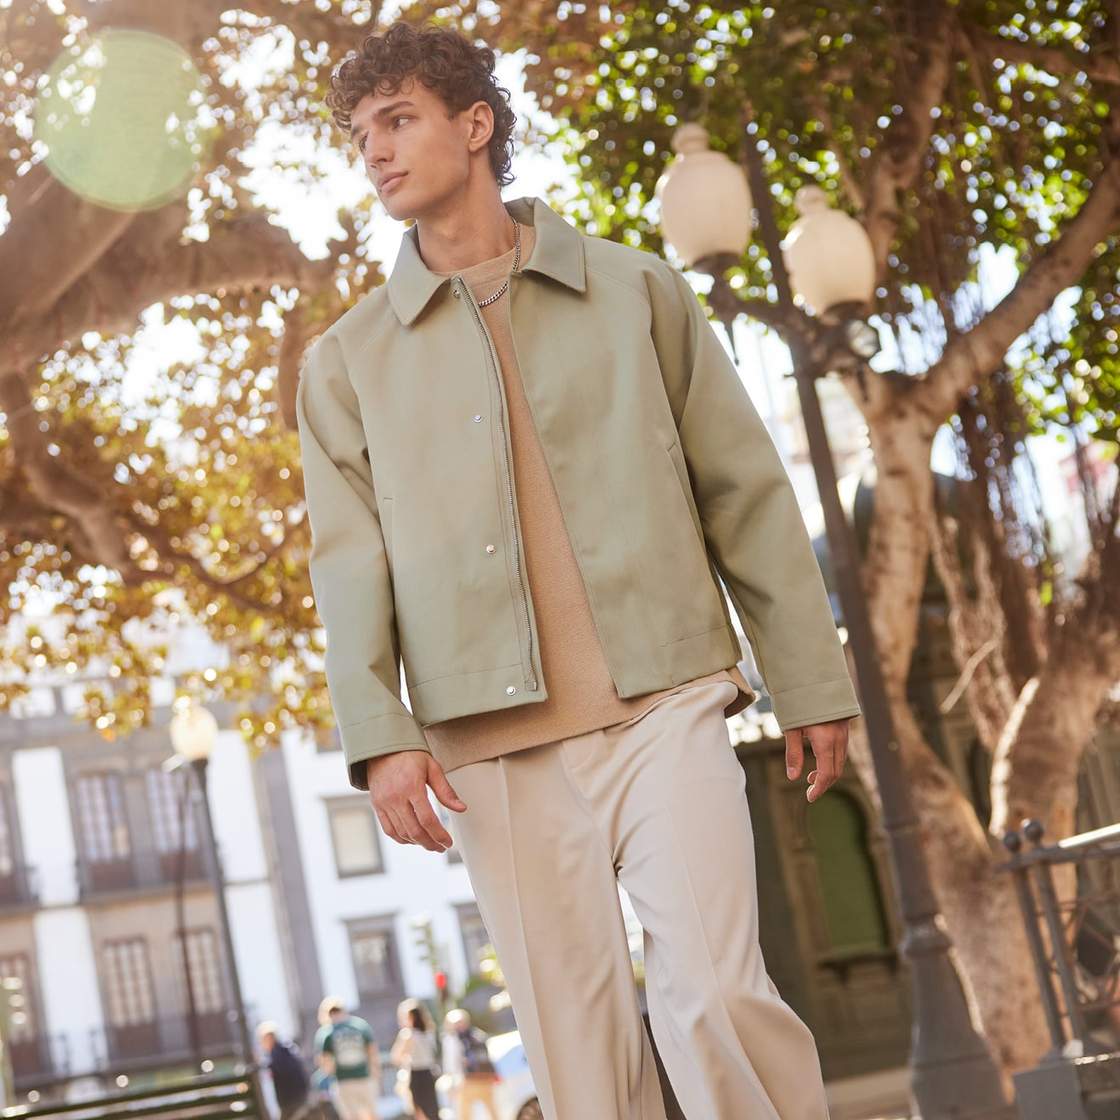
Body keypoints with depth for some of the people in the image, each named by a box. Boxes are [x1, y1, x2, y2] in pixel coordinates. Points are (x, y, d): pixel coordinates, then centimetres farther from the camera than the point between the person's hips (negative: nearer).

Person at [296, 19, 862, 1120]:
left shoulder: (636, 289, 10)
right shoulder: (348, 359, 12)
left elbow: (745, 493, 9)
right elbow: (349, 559, 4)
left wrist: (811, 685, 5)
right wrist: (379, 734, -10)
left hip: (663, 707, -1)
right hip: (493, 743, 1)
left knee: (713, 1000, -13)